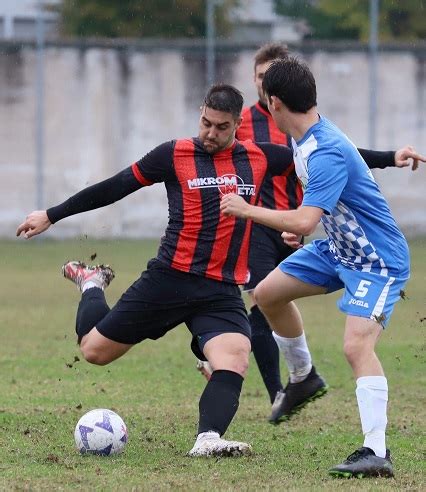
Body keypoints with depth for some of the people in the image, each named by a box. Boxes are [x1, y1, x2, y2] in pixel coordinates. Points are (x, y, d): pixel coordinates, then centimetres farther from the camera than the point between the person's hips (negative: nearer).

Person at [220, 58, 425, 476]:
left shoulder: (328, 153, -31)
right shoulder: (303, 139, 1)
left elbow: (304, 223, -37)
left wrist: (247, 210, -26)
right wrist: (298, 226, 16)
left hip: (378, 261, -10)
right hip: (338, 246, 10)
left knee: (357, 345, -25)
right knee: (268, 293, 16)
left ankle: (376, 452, -27)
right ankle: (303, 376, 37)